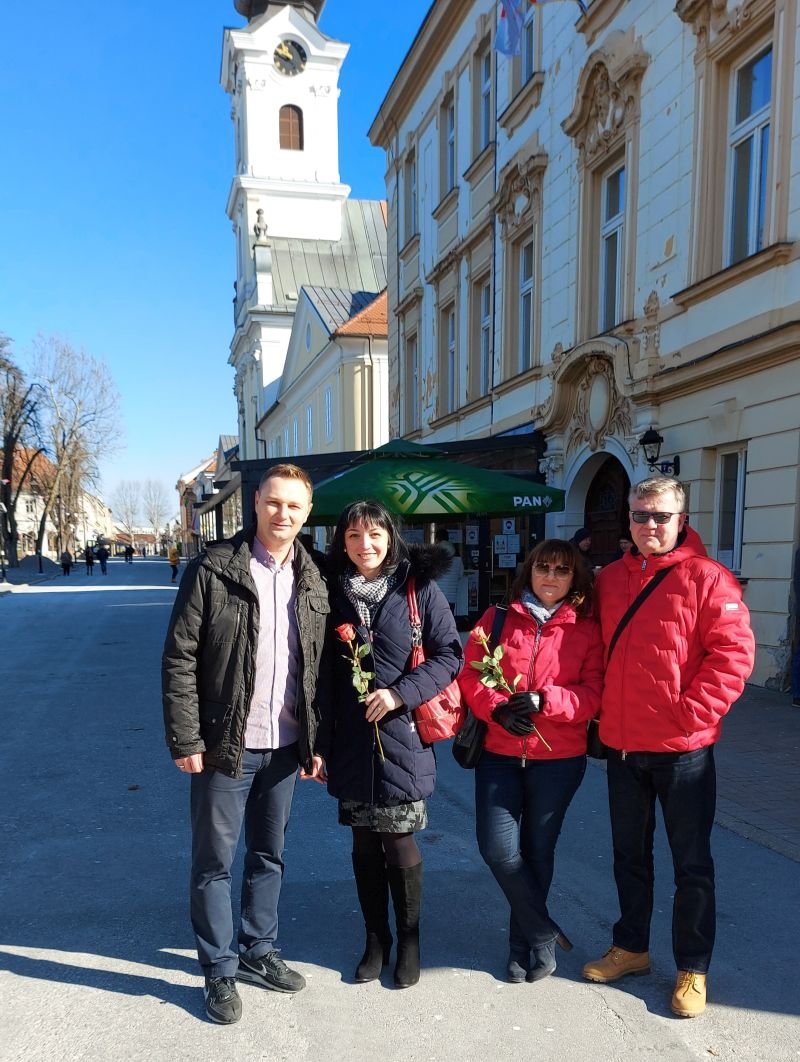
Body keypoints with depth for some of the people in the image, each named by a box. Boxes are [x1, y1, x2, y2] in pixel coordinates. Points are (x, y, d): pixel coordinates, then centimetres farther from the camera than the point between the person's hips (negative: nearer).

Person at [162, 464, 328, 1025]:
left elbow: (319, 669, 7)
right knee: (215, 862, 9)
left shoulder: (312, 581, 4)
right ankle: (220, 972, 27)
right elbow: (179, 658, -10)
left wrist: (316, 742, 6)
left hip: (285, 747, 4)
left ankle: (259, 952, 37)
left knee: (269, 855, 19)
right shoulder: (213, 569, -10)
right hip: (226, 745, -4)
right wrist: (186, 740, -13)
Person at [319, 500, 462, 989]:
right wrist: (322, 741, 7)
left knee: (399, 844, 4)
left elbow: (450, 654, -5)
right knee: (365, 845, 13)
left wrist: (401, 693, -16)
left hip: (402, 738, -3)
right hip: (351, 740, 3)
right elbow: (325, 670, 8)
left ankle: (409, 941, 26)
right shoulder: (334, 593, 4)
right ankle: (376, 939, 31)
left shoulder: (420, 590, -5)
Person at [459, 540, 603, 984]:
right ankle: (543, 932, 19)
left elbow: (593, 693, -5)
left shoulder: (587, 630, 1)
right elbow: (470, 674, 2)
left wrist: (543, 701, -20)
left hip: (559, 758, -1)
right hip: (499, 752, 1)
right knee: (498, 848, -5)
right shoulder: (496, 620, 4)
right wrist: (496, 709, -16)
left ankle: (524, 942, 32)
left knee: (538, 850, 10)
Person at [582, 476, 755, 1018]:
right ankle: (631, 947, 37)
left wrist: (690, 714, -18)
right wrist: (600, 715, 9)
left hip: (682, 748, -5)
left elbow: (734, 653, -14)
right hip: (622, 745, 5)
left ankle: (693, 969, 26)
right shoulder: (610, 579, 7)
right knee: (630, 855, 19)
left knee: (692, 862, 9)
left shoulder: (706, 576, -9)